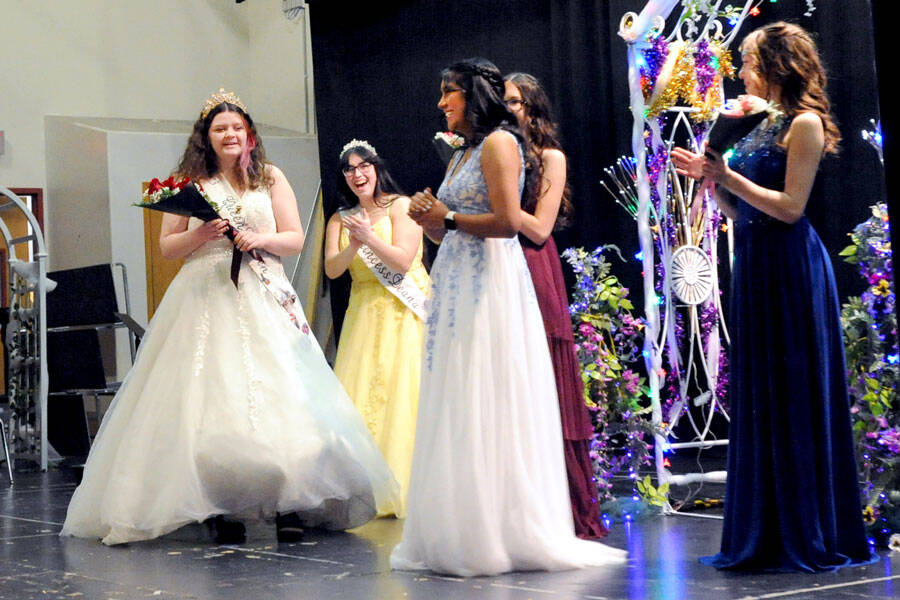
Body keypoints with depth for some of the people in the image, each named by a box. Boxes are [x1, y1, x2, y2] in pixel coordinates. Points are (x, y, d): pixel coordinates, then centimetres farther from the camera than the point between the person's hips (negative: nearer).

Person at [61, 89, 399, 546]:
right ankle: (223, 509, -8)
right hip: (206, 299, -1)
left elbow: (295, 238, 10)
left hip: (264, 299, 1)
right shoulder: (190, 183, 10)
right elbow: (166, 246, 9)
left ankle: (288, 505, -6)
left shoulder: (271, 179, 13)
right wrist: (200, 236, -9)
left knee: (276, 391, -8)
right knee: (210, 397, -9)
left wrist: (262, 238, -9)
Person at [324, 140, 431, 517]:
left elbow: (403, 261, -9)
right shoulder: (340, 220, 15)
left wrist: (369, 237, -18)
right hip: (364, 313, 4)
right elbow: (331, 269, 3)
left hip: (404, 312, -4)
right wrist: (353, 247, -15)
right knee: (360, 395, -3)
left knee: (403, 392, -10)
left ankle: (408, 488, -6)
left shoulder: (400, 206, 1)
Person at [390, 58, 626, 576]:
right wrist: (430, 220, 4)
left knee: (486, 408, -7)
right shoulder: (463, 154, 21)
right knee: (455, 409, 7)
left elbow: (507, 222, -18)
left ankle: (501, 534, -1)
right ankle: (459, 534, 11)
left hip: (490, 283, -9)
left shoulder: (499, 142, -7)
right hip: (457, 286, 9)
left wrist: (448, 218, -9)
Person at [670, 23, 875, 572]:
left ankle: (809, 535, 7)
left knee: (795, 397, -3)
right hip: (754, 268, 9)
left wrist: (729, 175, -17)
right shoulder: (760, 126, 15)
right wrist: (711, 178, 3)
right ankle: (768, 533, 20)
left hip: (790, 272, -9)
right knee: (757, 398, 11)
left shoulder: (805, 124, -9)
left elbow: (790, 207, -17)